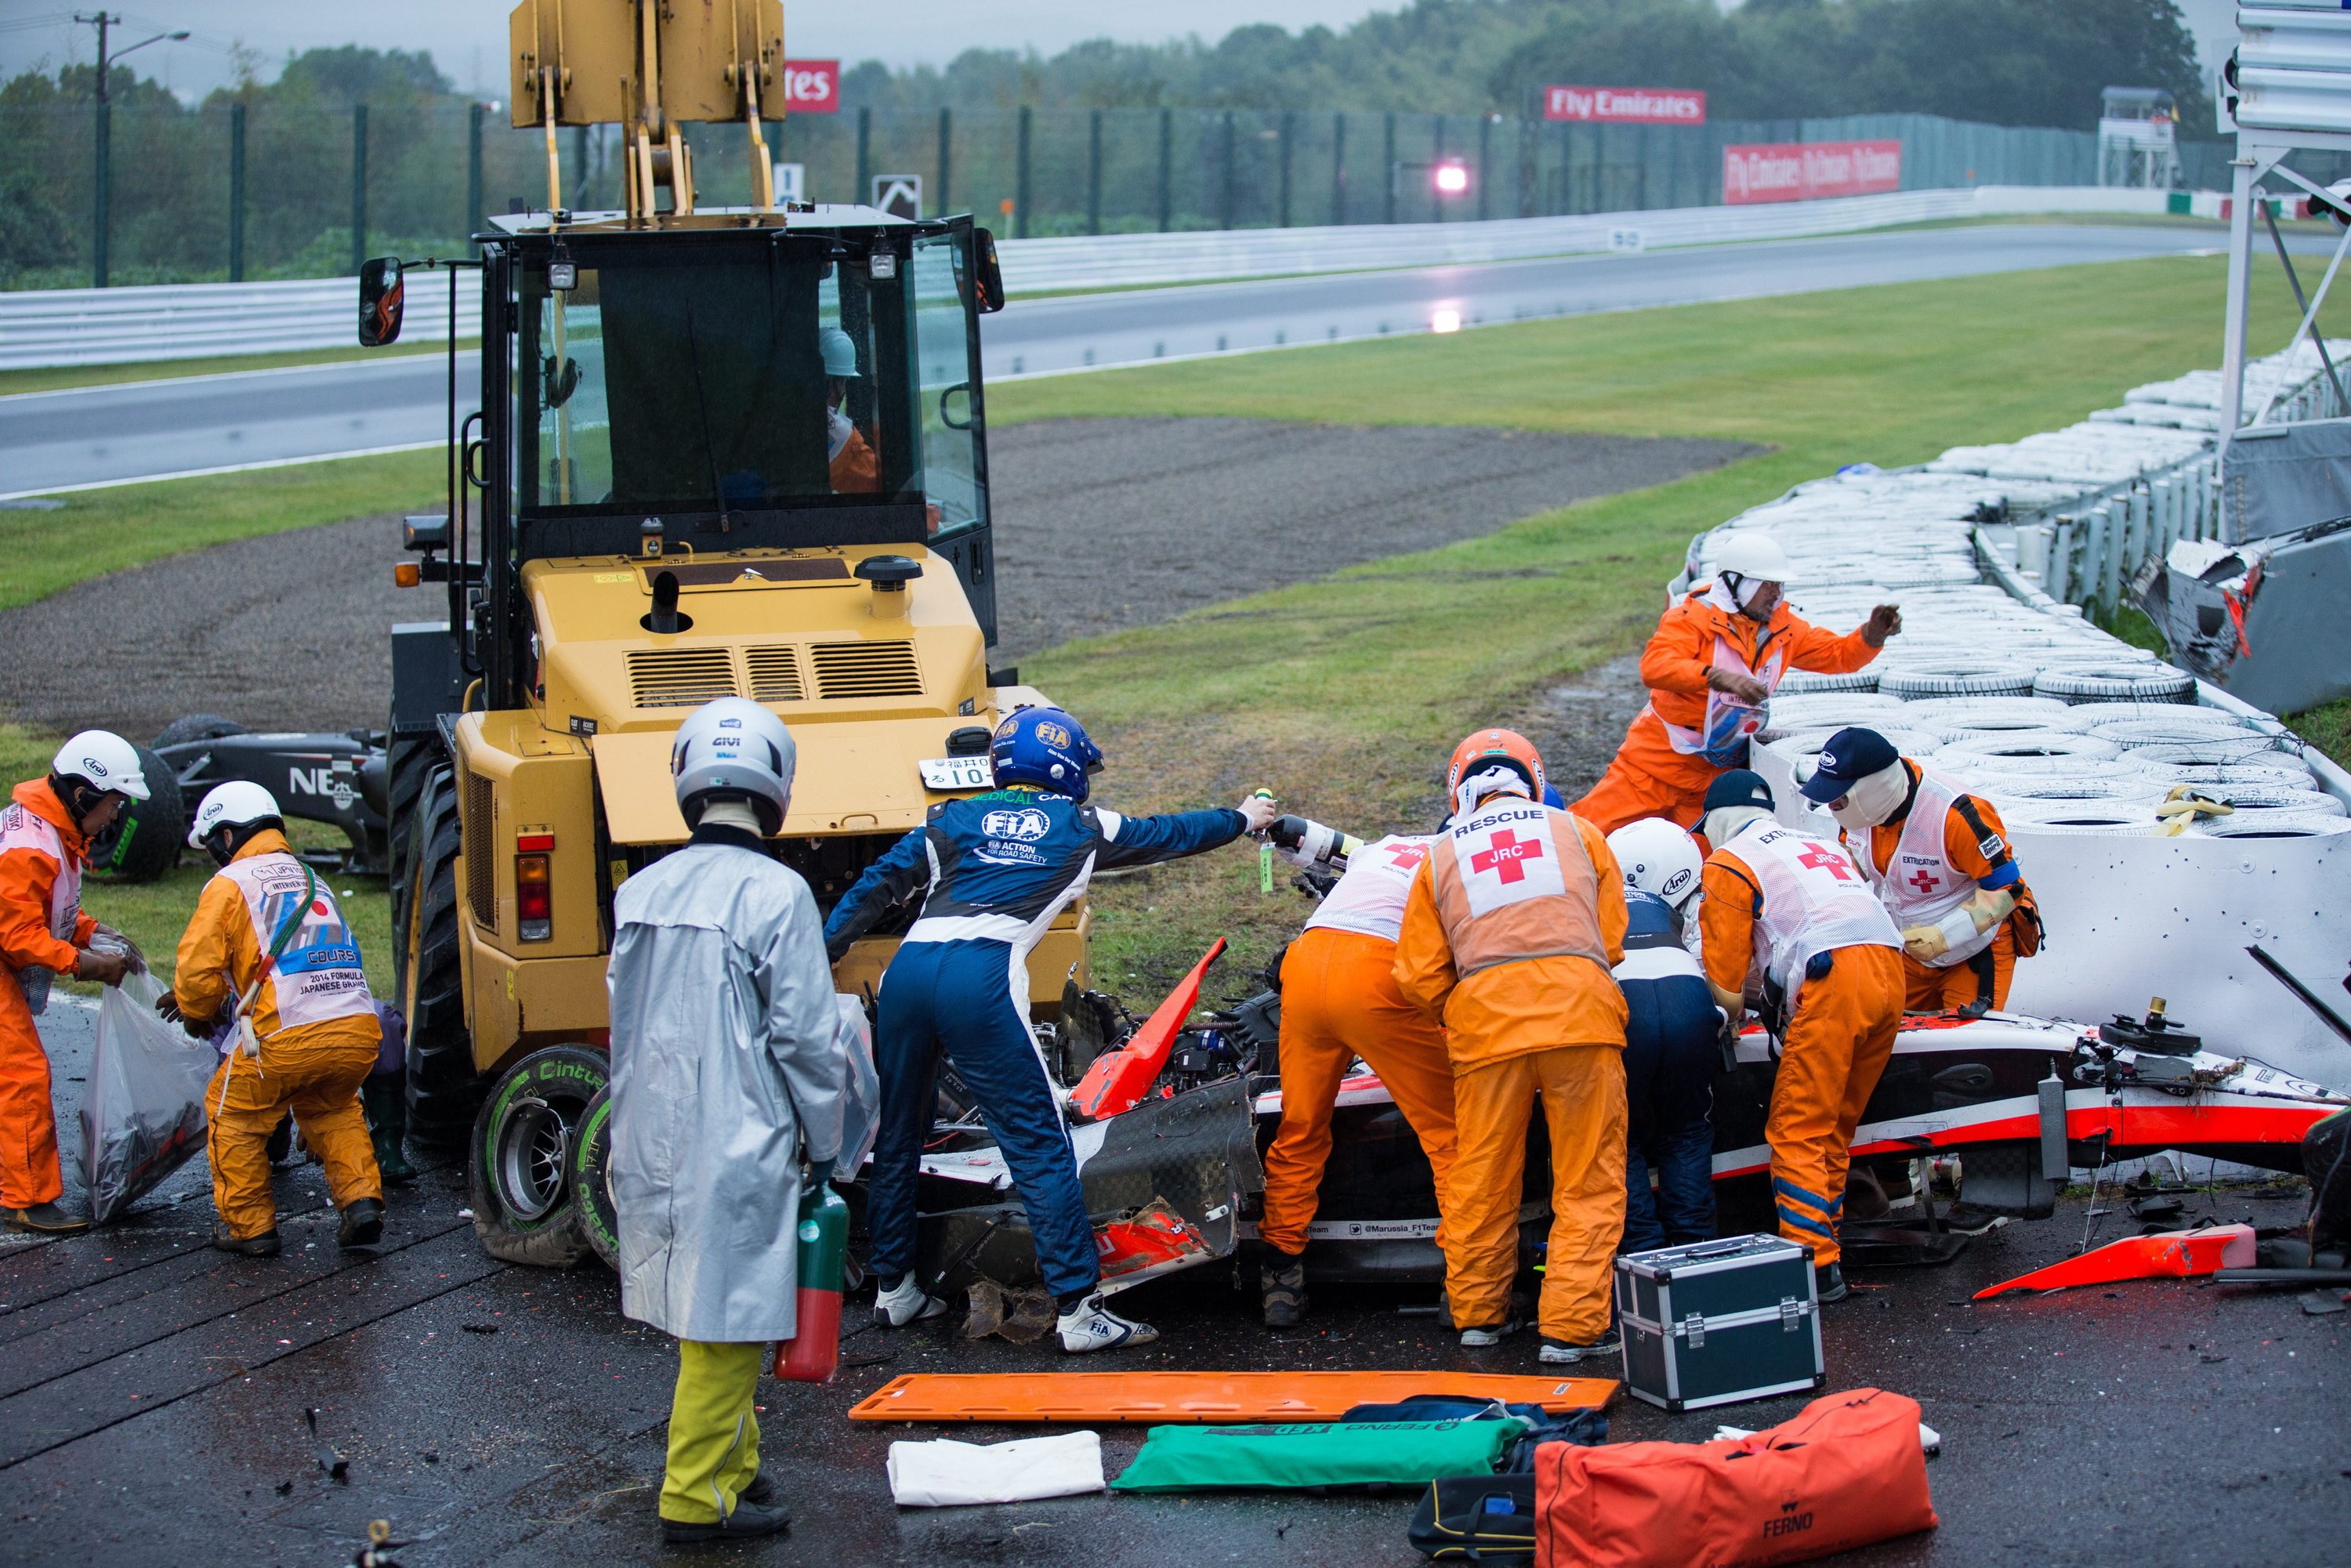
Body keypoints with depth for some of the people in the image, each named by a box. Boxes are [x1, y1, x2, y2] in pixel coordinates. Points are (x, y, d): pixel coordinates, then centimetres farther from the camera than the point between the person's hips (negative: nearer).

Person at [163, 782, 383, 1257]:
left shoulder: (230, 884, 6)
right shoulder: (311, 879, 28)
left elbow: (198, 966, 0)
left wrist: (196, 1012, 21)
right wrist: (222, 1000, 41)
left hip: (290, 1036, -6)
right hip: (360, 1031, 6)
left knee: (233, 1113, 18)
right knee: (329, 1109, 34)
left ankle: (250, 1226, 20)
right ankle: (362, 1201, 18)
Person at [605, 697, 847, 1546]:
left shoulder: (640, 893, 7)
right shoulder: (775, 893, -13)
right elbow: (803, 1036, -12)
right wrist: (824, 1143, 0)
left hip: (652, 1146, 7)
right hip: (738, 1147, -7)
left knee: (702, 1311, 18)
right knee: (725, 1322, 0)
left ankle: (732, 1466, 29)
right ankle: (697, 1498, 3)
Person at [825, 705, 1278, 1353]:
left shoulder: (955, 820, 23)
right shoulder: (1083, 828, 19)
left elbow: (878, 886, 17)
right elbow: (1169, 835, 34)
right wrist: (1242, 819, 51)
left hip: (907, 968, 4)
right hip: (981, 978, -4)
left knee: (896, 1136, 18)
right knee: (1040, 1146, -1)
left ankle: (893, 1288, 28)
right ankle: (1078, 1309, -4)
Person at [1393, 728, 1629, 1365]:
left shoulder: (1442, 856, 18)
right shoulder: (1577, 831, 18)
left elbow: (1419, 978, 13)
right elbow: (1611, 935, 18)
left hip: (1484, 1016, 1)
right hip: (1580, 1004, -1)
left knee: (1481, 1176, 14)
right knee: (1588, 1180, 4)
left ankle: (1479, 1312, 25)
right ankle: (1573, 1324, 0)